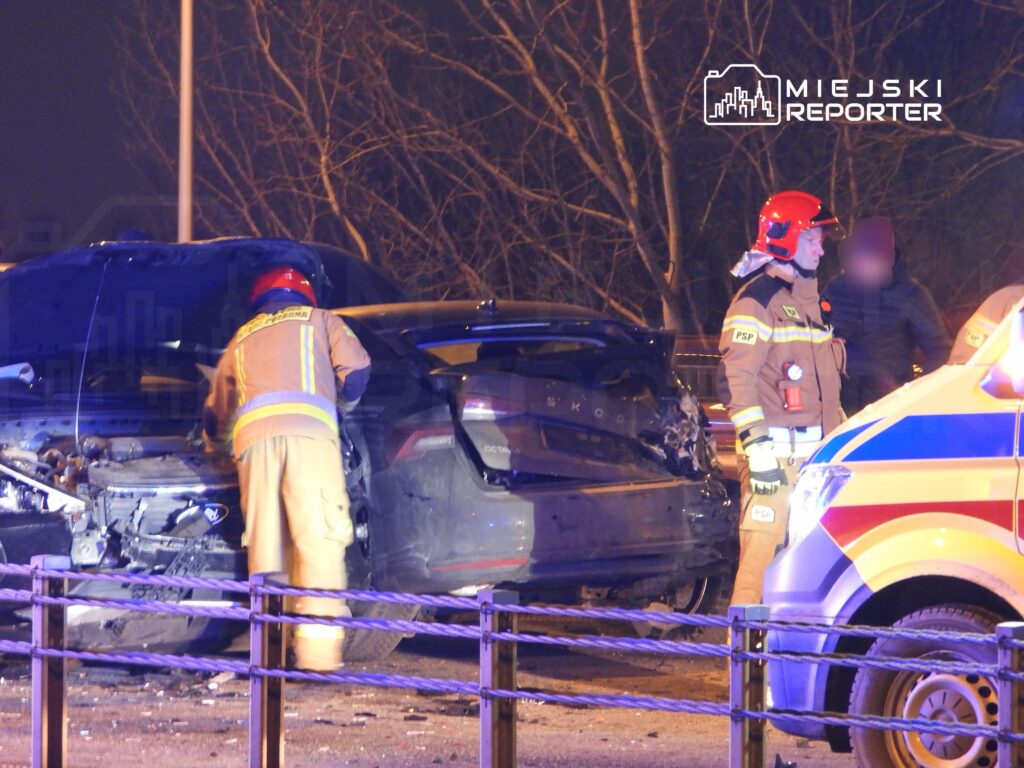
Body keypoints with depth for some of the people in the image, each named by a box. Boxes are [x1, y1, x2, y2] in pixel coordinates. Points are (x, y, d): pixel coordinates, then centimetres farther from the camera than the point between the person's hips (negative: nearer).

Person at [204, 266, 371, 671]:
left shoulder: (241, 338, 34)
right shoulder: (318, 320, 26)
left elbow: (216, 412, 40)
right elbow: (356, 371, 14)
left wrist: (216, 444, 61)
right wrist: (342, 405, 35)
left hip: (253, 435, 3)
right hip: (309, 427, -3)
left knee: (265, 545, 3)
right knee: (319, 538, -8)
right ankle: (318, 650, -20)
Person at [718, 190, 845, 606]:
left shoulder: (808, 299, 22)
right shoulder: (757, 298, -7)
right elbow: (738, 377, -14)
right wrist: (757, 447, -20)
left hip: (815, 450, 9)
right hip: (776, 449, -9)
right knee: (764, 546, -12)